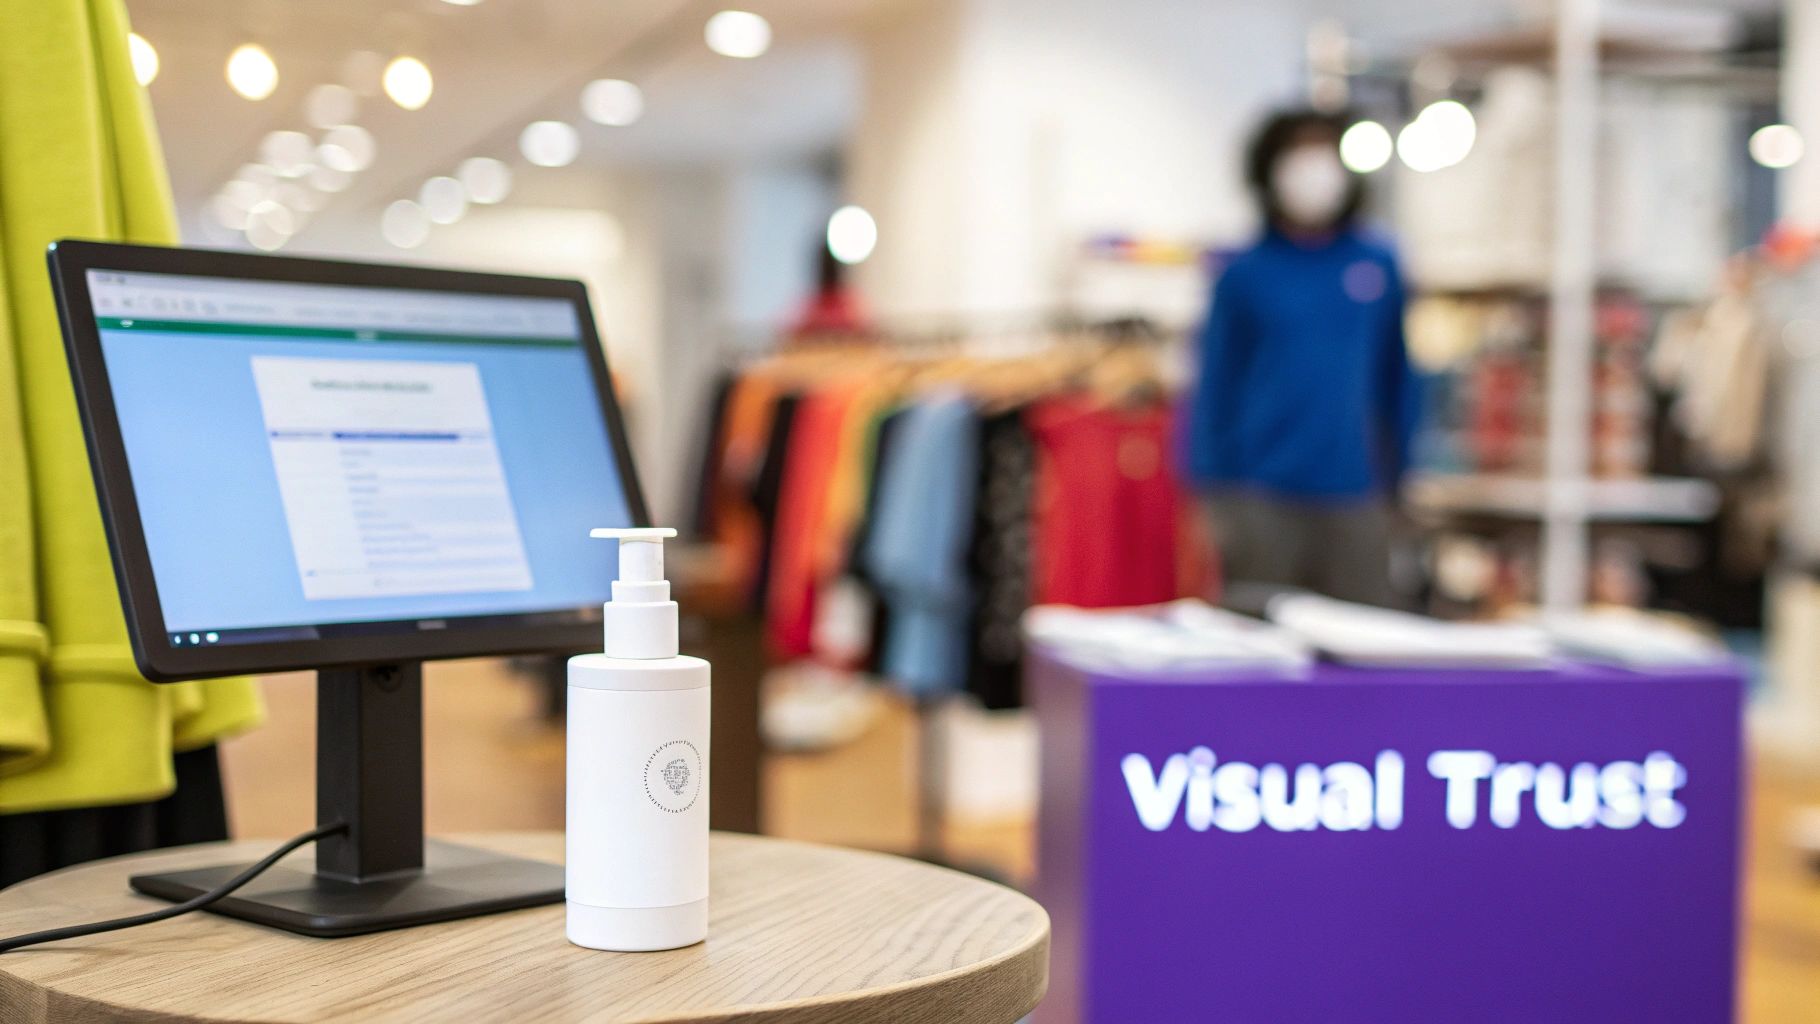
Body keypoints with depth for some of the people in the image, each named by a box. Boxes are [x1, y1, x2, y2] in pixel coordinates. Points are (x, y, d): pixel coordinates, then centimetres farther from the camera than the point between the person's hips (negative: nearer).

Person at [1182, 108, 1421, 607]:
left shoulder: (1378, 264, 7)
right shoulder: (1245, 275, 1)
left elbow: (1398, 378, 13)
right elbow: (1214, 383, 1)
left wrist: (1397, 473, 11)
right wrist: (1213, 497, -3)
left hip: (1353, 497, 2)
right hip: (1262, 501, -2)